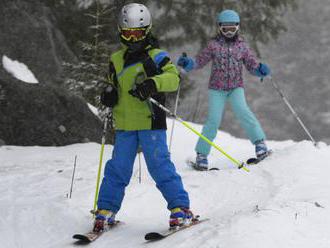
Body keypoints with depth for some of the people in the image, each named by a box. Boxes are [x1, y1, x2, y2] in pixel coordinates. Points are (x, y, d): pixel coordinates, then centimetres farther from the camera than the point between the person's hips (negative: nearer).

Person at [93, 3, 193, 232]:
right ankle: (106, 211, 14)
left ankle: (181, 209, -3)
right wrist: (109, 95, 2)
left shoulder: (156, 56, -2)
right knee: (117, 169, 5)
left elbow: (173, 77, -15)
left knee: (160, 166, -8)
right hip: (125, 124, 4)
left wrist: (153, 83, -32)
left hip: (151, 122, -4)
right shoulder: (116, 61, 14)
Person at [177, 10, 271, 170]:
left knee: (242, 111, -25)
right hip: (217, 89, 0)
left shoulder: (242, 46, 7)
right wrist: (187, 63, -15)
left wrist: (261, 70, -14)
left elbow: (252, 66, 7)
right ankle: (202, 154, -1)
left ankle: (260, 142, -24)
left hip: (236, 88, 0)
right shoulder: (213, 45, 4)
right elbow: (200, 61, 4)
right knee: (214, 120, -10)